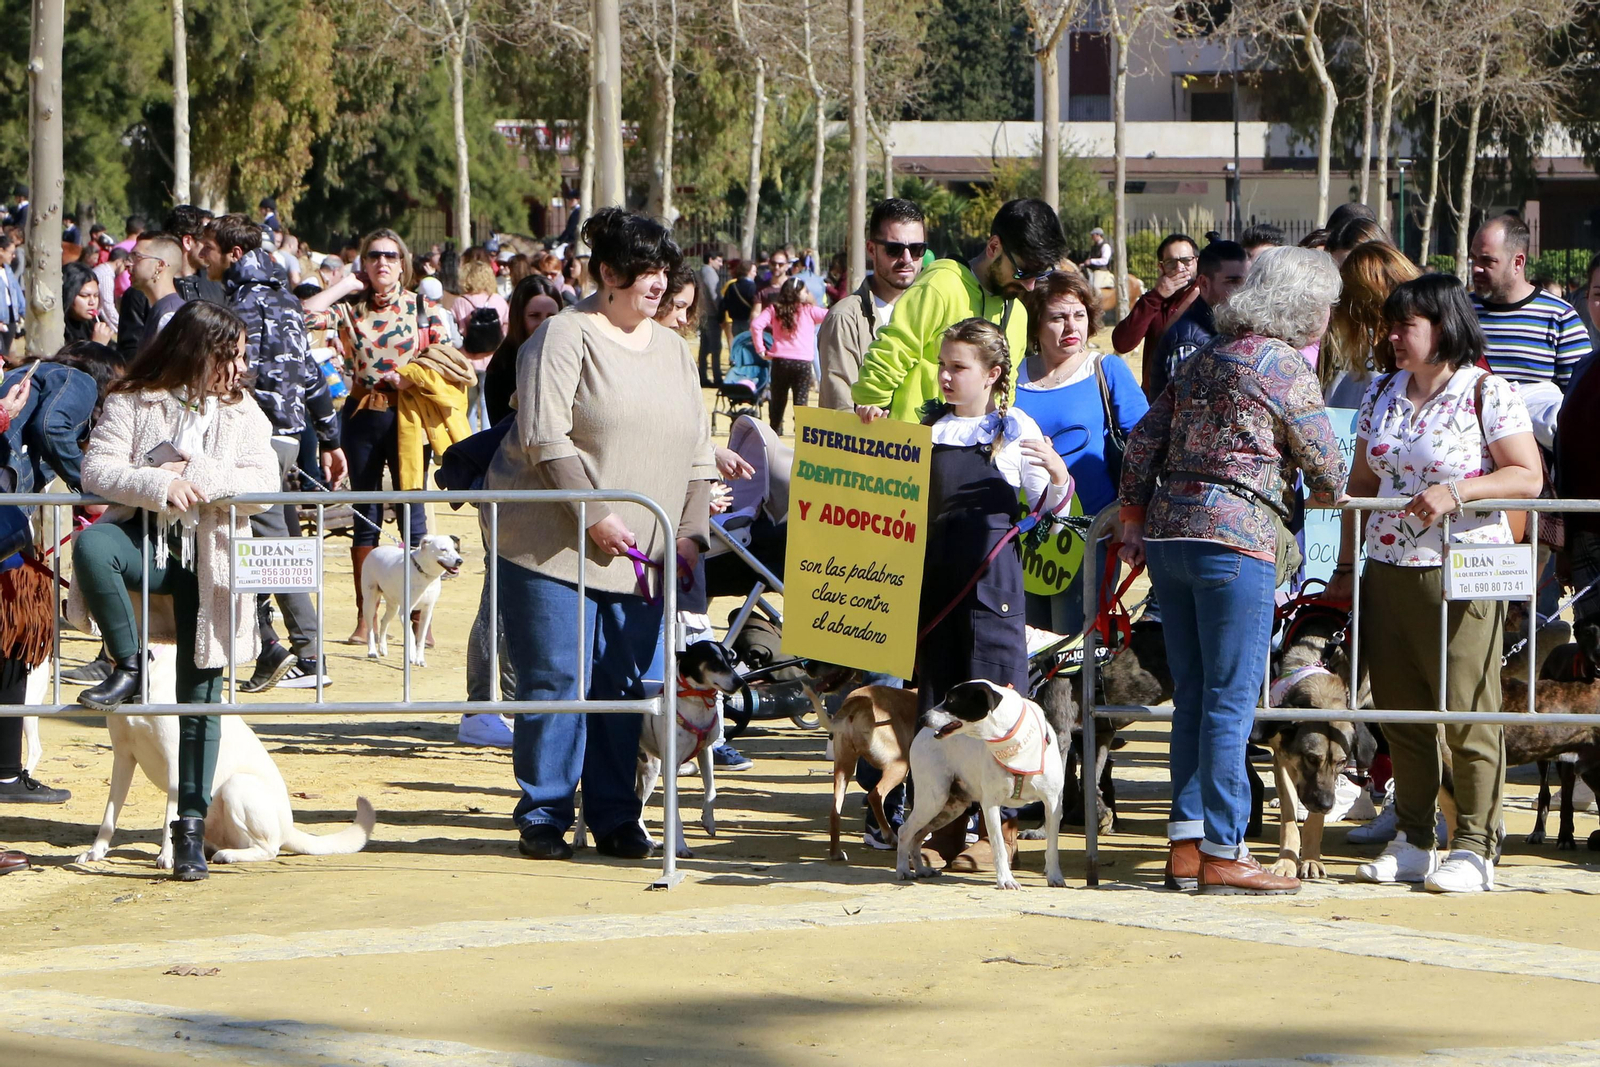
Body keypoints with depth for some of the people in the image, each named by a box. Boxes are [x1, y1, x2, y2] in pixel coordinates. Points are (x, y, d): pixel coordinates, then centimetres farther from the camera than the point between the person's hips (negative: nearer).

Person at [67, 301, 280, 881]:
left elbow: (264, 483, -3)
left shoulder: (241, 410, 10)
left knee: (200, 693, -3)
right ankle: (129, 667, -20)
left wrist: (194, 476, -16)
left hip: (208, 555, 1)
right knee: (90, 545, -36)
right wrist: (159, 486, -23)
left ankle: (192, 823, 0)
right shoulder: (133, 402, 3)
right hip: (145, 539, -1)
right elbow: (96, 468, -8)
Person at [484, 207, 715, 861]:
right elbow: (545, 439, -13)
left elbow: (696, 450, 17)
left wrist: (690, 532, 5)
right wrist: (595, 518, -17)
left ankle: (615, 819, 11)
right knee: (555, 681, -6)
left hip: (639, 555, 6)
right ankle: (542, 818, 1)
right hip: (554, 545, -6)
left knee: (624, 685, 4)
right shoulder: (565, 337, -5)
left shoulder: (673, 350, 16)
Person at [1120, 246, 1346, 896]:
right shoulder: (1285, 368, -4)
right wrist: (1326, 494, 23)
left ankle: (1186, 843, 10)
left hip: (1168, 534, 7)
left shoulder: (1202, 361, 17)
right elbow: (1327, 470, 1)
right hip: (1236, 538, -7)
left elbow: (1144, 441, 15)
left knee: (1193, 697, 11)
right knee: (1231, 700, -5)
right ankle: (1222, 854, -6)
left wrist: (1136, 521, 21)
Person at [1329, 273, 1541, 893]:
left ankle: (1474, 849, -1)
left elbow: (1527, 477, -8)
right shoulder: (1382, 395, 14)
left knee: (1466, 713, -6)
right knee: (1399, 712, 6)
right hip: (1387, 570, 6)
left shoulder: (1486, 393, -4)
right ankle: (1413, 843, 15)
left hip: (1462, 576, -6)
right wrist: (1345, 564, 16)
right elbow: (1362, 483, 19)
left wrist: (1456, 492, -19)